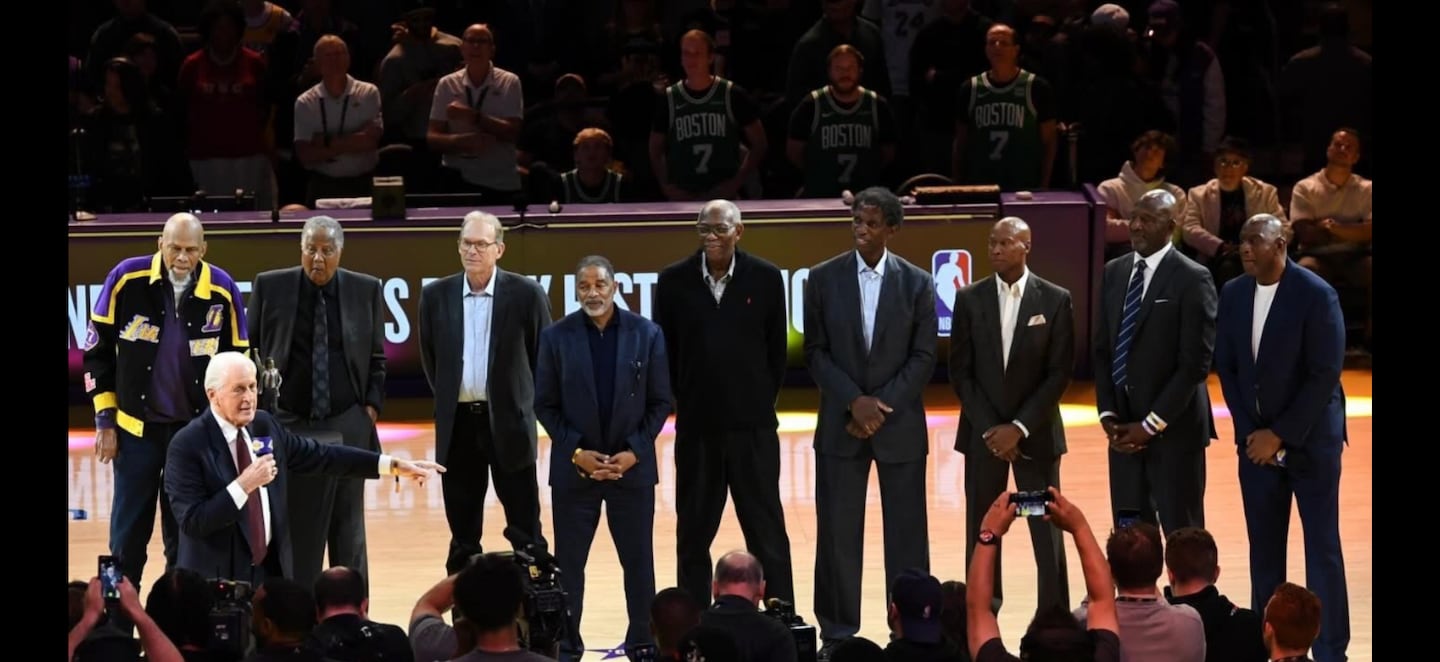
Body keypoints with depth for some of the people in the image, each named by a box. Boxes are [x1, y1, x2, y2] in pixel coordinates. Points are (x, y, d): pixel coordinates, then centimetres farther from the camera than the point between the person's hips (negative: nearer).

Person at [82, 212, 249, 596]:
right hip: (136, 427, -1)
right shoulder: (127, 280, -10)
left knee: (186, 538, 7)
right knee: (128, 535, 4)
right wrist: (105, 419, -2)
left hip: (196, 432, 1)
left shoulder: (223, 291, -7)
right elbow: (98, 351, 0)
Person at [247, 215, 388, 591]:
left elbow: (377, 358, 10)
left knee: (348, 529, 6)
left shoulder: (366, 290, 2)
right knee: (292, 530, 1)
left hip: (347, 426, 1)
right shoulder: (269, 287, -1)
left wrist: (372, 405, 0)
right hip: (287, 425, -1)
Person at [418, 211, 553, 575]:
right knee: (463, 534, 10)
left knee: (525, 530, 1)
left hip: (509, 422, -3)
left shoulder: (527, 294, -5)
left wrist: (524, 402, 5)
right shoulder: (436, 295, 2)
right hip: (457, 424, 3)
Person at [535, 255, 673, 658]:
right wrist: (576, 452, -10)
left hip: (632, 466, 0)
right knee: (568, 563, 4)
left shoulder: (647, 334, -1)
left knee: (639, 562, 6)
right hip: (574, 468, 0)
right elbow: (545, 405, 0)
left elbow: (660, 402, 1)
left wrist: (634, 452, -9)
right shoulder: (557, 337, -1)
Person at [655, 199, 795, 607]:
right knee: (694, 530, 8)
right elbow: (664, 350, 6)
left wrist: (762, 401, 5)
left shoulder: (766, 278, -1)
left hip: (753, 425, -1)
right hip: (696, 425, 1)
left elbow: (776, 349, 5)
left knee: (767, 528, 3)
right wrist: (684, 400, 7)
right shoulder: (674, 281, -1)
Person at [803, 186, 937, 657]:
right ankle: (837, 633, 11)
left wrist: (882, 405, -11)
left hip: (901, 425, 0)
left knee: (906, 533, 3)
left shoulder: (917, 283, -1)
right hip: (840, 424, 1)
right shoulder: (824, 278, 0)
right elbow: (816, 352, 0)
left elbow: (924, 358, -2)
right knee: (838, 531, 3)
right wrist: (854, 401, -12)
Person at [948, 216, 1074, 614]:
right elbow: (960, 372, 2)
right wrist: (989, 428, -7)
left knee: (1047, 531, 0)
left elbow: (1060, 372, -4)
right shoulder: (969, 299, 2)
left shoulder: (1055, 300, -2)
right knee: (981, 531, 3)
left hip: (1035, 432, -1)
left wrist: (1019, 427, -11)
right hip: (983, 432, 1)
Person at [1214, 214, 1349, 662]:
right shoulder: (1233, 294, 2)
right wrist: (1251, 431, -4)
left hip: (1309, 438, -4)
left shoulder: (1316, 295, -14)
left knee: (1321, 547, 0)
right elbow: (1226, 367, 7)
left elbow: (1325, 374, -16)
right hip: (1257, 439, 5)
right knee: (1264, 547, 6)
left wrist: (1280, 435, -16)